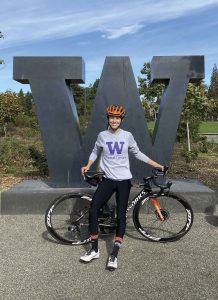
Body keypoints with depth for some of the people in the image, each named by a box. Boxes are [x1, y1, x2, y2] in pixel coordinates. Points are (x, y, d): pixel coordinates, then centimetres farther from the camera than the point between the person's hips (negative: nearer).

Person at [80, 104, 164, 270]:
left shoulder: (127, 136, 0)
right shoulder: (102, 135, 1)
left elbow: (137, 153, 10)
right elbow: (95, 152, 14)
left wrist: (156, 165, 7)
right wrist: (88, 166, -1)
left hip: (124, 180, 0)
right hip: (107, 180, 1)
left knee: (121, 215, -1)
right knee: (93, 210, -8)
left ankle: (114, 254, 10)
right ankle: (94, 249, 10)